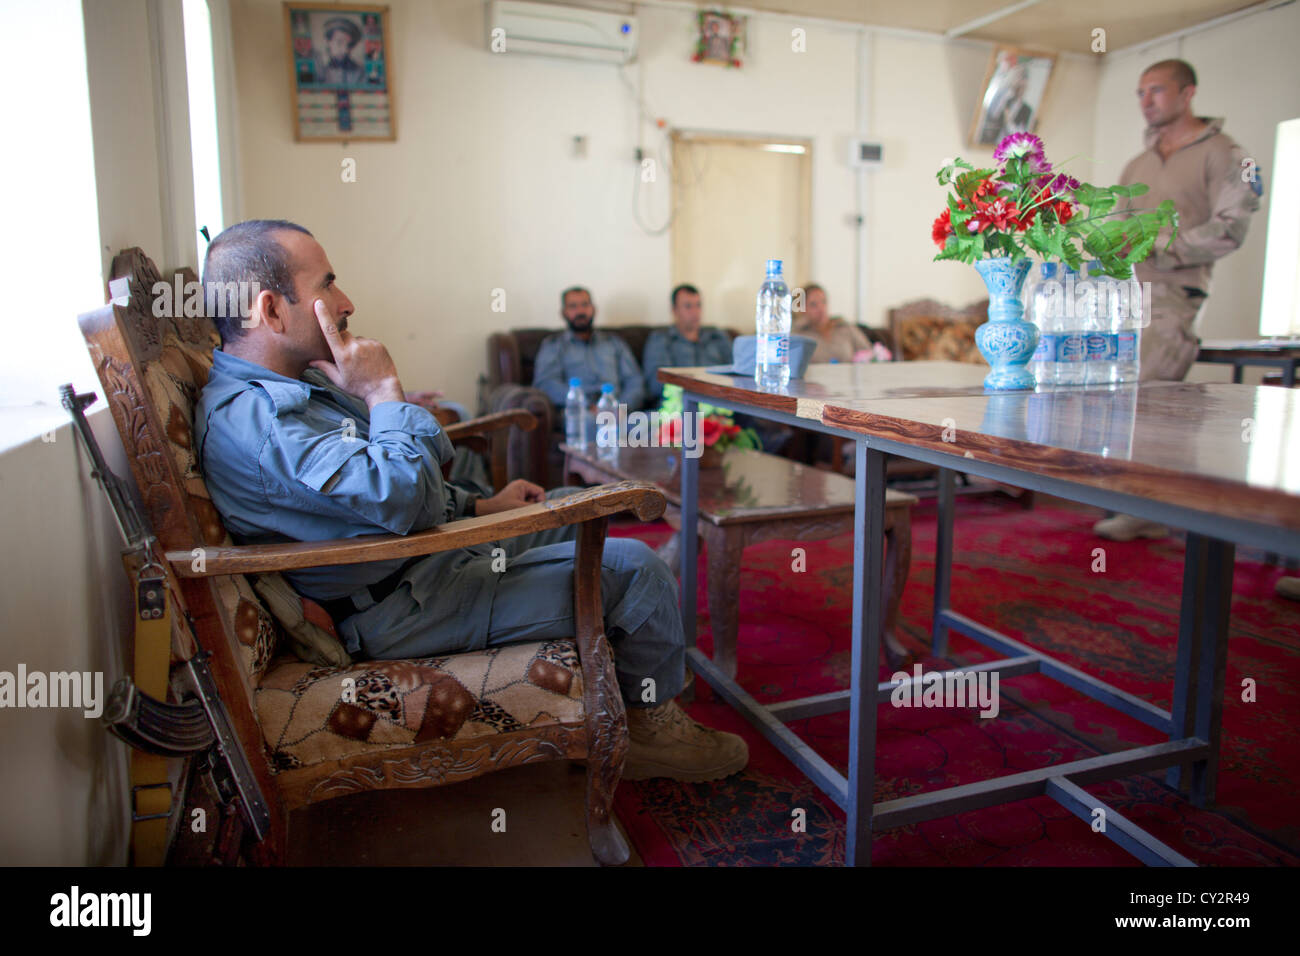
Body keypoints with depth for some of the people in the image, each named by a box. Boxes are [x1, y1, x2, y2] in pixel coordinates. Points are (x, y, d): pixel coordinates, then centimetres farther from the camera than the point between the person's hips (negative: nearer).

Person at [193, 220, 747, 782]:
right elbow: (407, 498, -35)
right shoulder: (249, 416, -26)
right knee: (633, 567, -10)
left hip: (432, 548, 11)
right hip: (403, 613, -11)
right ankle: (652, 727, 13)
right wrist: (383, 390, -20)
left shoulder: (293, 383, 9)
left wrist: (480, 506, 10)